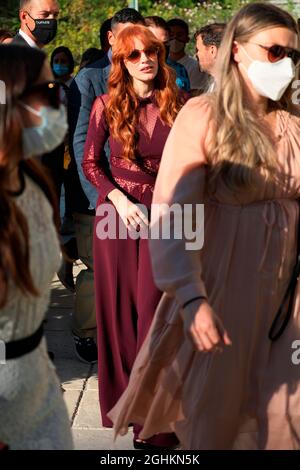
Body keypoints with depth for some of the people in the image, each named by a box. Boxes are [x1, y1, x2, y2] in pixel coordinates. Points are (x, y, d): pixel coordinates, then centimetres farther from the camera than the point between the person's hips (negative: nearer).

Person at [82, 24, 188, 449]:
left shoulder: (177, 104, -2)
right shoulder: (108, 105, -3)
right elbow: (91, 163, 3)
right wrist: (118, 199, -10)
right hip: (116, 210, 1)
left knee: (152, 306, -3)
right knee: (119, 304, 8)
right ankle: (121, 393, 23)